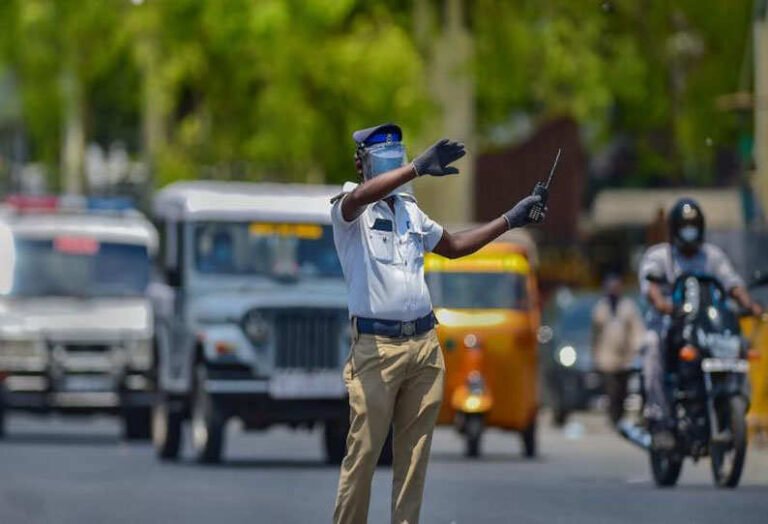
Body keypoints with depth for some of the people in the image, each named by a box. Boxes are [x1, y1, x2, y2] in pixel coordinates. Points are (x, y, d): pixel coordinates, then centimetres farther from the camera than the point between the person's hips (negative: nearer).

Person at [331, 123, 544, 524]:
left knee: (414, 455, 7)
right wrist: (418, 168, -41)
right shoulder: (348, 210, -4)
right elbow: (359, 197, -30)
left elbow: (453, 246, 30)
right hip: (376, 347, -6)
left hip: (424, 344, 6)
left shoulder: (410, 210, 16)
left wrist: (509, 220, 24)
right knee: (363, 454, -6)